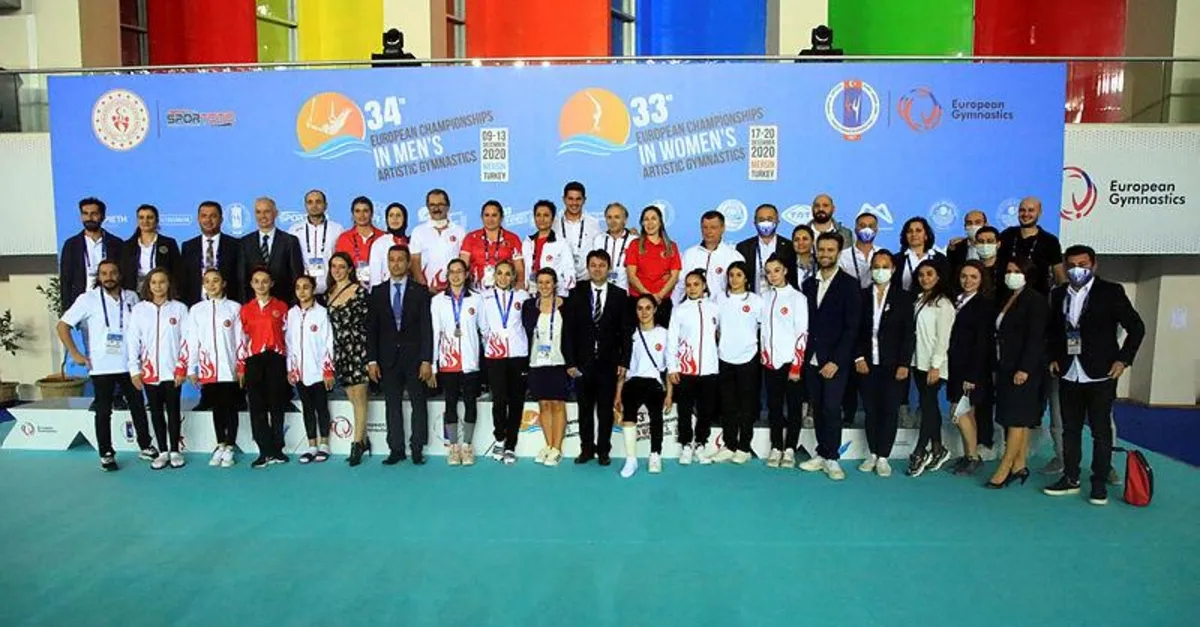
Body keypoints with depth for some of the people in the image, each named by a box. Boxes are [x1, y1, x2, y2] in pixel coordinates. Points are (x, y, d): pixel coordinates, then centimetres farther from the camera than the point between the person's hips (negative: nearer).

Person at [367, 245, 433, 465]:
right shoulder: (378, 292, 8)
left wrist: (426, 360, -9)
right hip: (388, 358, 2)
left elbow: (427, 328, -2)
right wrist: (371, 360, -1)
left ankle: (417, 449, 10)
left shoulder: (420, 291, 2)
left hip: (414, 357, -2)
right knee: (392, 405, 5)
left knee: (418, 404, 2)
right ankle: (396, 449, 12)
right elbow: (371, 328, 6)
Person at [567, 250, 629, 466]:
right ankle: (586, 448, 19)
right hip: (583, 362, 1)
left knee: (606, 409, 5)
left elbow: (625, 331, 1)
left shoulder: (619, 295, 3)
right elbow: (569, 329, 1)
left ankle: (603, 450, 16)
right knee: (585, 408, 8)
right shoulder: (576, 293, 4)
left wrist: (623, 361, -5)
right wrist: (570, 361, -5)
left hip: (608, 363, 0)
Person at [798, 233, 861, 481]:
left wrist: (836, 361, -14)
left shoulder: (849, 284, -4)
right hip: (812, 359, 4)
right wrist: (804, 354, 3)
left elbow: (852, 327, -9)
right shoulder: (809, 283, 10)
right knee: (818, 409, 7)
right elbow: (805, 322, 11)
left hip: (835, 360, -4)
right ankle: (822, 454, 16)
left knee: (831, 408, -7)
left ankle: (831, 458, 4)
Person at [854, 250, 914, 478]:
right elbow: (855, 330, 5)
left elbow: (909, 334, -2)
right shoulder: (862, 296, 5)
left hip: (893, 365, -1)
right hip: (867, 364, 1)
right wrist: (858, 357, -5)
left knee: (890, 411, 2)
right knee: (871, 410, 7)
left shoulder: (903, 298, 2)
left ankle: (883, 457, 10)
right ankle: (872, 454, 18)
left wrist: (904, 364, -8)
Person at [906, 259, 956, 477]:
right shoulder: (918, 300, 12)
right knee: (930, 405, 12)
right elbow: (912, 331, 10)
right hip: (918, 362, 7)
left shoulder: (943, 304, -9)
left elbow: (943, 338, -12)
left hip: (933, 365, -7)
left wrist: (935, 366, -16)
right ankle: (937, 450, 20)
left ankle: (919, 453, 0)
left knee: (927, 405, -5)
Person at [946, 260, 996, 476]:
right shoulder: (956, 301, 10)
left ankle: (974, 457, 8)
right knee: (967, 413, 12)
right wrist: (950, 366, 2)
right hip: (956, 365, 6)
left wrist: (972, 375, -15)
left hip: (972, 367, -6)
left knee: (960, 412, -7)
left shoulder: (985, 306, -8)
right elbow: (952, 336, 8)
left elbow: (982, 343, -12)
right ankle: (968, 455, 21)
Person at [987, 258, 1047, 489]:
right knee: (1017, 420, 10)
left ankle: (1004, 469, -5)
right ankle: (1019, 467, 15)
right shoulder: (1007, 299, 15)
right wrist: (997, 368, 12)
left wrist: (1025, 369, -20)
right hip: (1006, 368, 8)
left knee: (1017, 419, -5)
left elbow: (1035, 338, -15)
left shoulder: (1035, 299, -8)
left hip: (1023, 369, -8)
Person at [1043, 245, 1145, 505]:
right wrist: (1054, 358, 8)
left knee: (1101, 430, 3)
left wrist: (1123, 359, -8)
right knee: (1070, 429, 10)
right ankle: (1070, 478, 19)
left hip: (1100, 375, -4)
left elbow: (1136, 328, -2)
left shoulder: (1110, 292, -4)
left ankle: (1099, 483, 11)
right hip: (1069, 375, 4)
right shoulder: (1059, 295, 8)